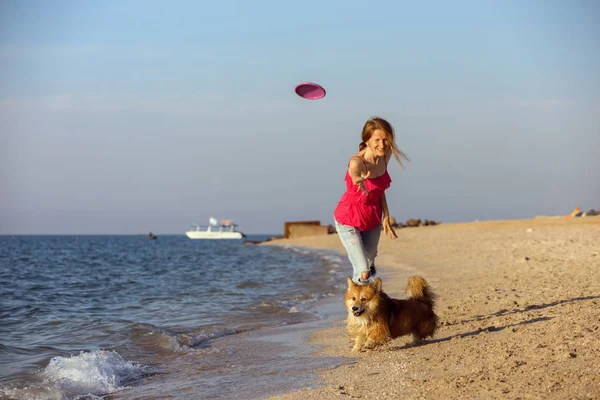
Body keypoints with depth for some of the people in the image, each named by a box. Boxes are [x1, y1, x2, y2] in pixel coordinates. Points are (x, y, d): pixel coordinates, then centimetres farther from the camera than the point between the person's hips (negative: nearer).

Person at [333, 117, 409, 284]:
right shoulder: (357, 161, -28)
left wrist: (386, 218, 3)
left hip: (373, 220, 6)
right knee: (363, 273, -16)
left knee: (370, 268, 17)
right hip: (349, 220, -6)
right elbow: (354, 172, -53)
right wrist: (359, 180, -76)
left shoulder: (385, 156, -8)